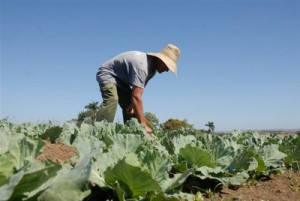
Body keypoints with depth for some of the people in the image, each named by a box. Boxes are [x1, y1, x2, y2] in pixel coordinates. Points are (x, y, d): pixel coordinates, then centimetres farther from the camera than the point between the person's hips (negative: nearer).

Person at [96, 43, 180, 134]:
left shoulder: (152, 67, -4)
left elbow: (136, 93, -1)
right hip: (107, 74, -10)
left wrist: (132, 105, -19)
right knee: (112, 100, -34)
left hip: (121, 80, 10)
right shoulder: (142, 65, -34)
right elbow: (136, 96, -41)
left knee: (131, 110, 3)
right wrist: (143, 125, -41)